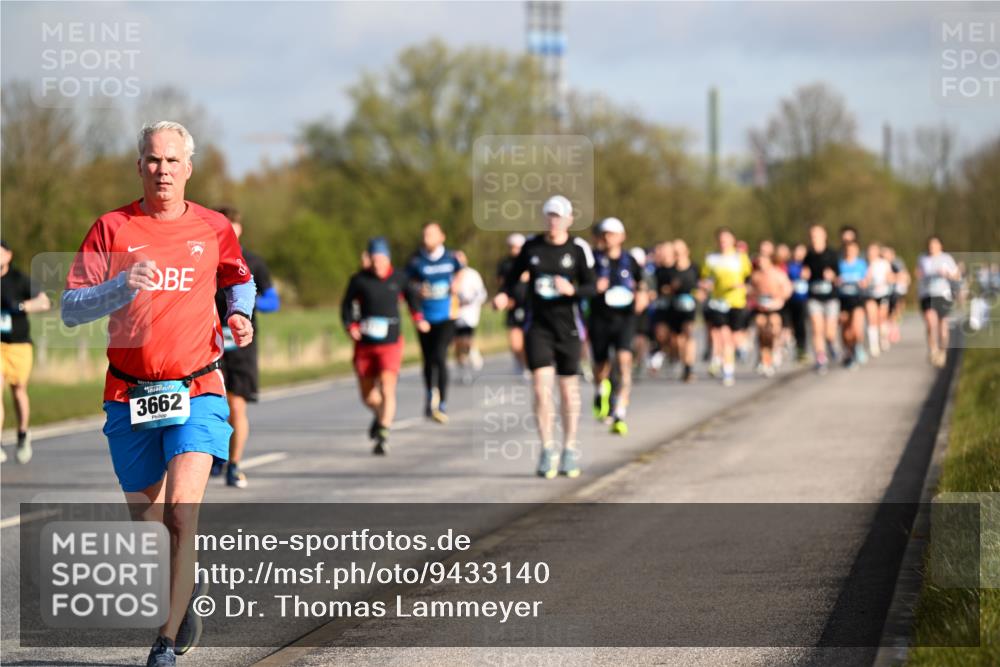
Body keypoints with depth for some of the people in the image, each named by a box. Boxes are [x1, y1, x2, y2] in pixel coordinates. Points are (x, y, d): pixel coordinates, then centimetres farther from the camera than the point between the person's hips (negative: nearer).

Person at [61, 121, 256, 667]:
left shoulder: (213, 229, 5)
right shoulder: (112, 228, 1)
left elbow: (241, 280, 26)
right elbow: (70, 309, -5)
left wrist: (240, 315, 5)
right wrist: (122, 287, -21)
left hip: (196, 391, -1)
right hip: (129, 395, 1)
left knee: (181, 513, -16)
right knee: (147, 520, 9)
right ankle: (186, 587, 39)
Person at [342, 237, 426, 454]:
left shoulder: (399, 279, -1)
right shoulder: (359, 280, -3)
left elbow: (412, 296, 17)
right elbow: (347, 304, 6)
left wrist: (418, 317, 4)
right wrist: (351, 326, -10)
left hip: (390, 344, -2)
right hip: (364, 345, 2)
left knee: (387, 390, -17)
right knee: (367, 396, 11)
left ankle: (383, 436, -15)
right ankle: (380, 415, 44)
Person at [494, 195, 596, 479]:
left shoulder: (578, 249, -4)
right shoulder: (532, 246, 2)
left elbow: (592, 287, -4)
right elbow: (514, 274, 13)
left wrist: (572, 290, -24)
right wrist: (504, 294, -6)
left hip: (567, 327, -1)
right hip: (538, 326, 1)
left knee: (568, 387, 7)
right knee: (542, 386, -11)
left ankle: (570, 449, 21)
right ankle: (547, 450, -4)